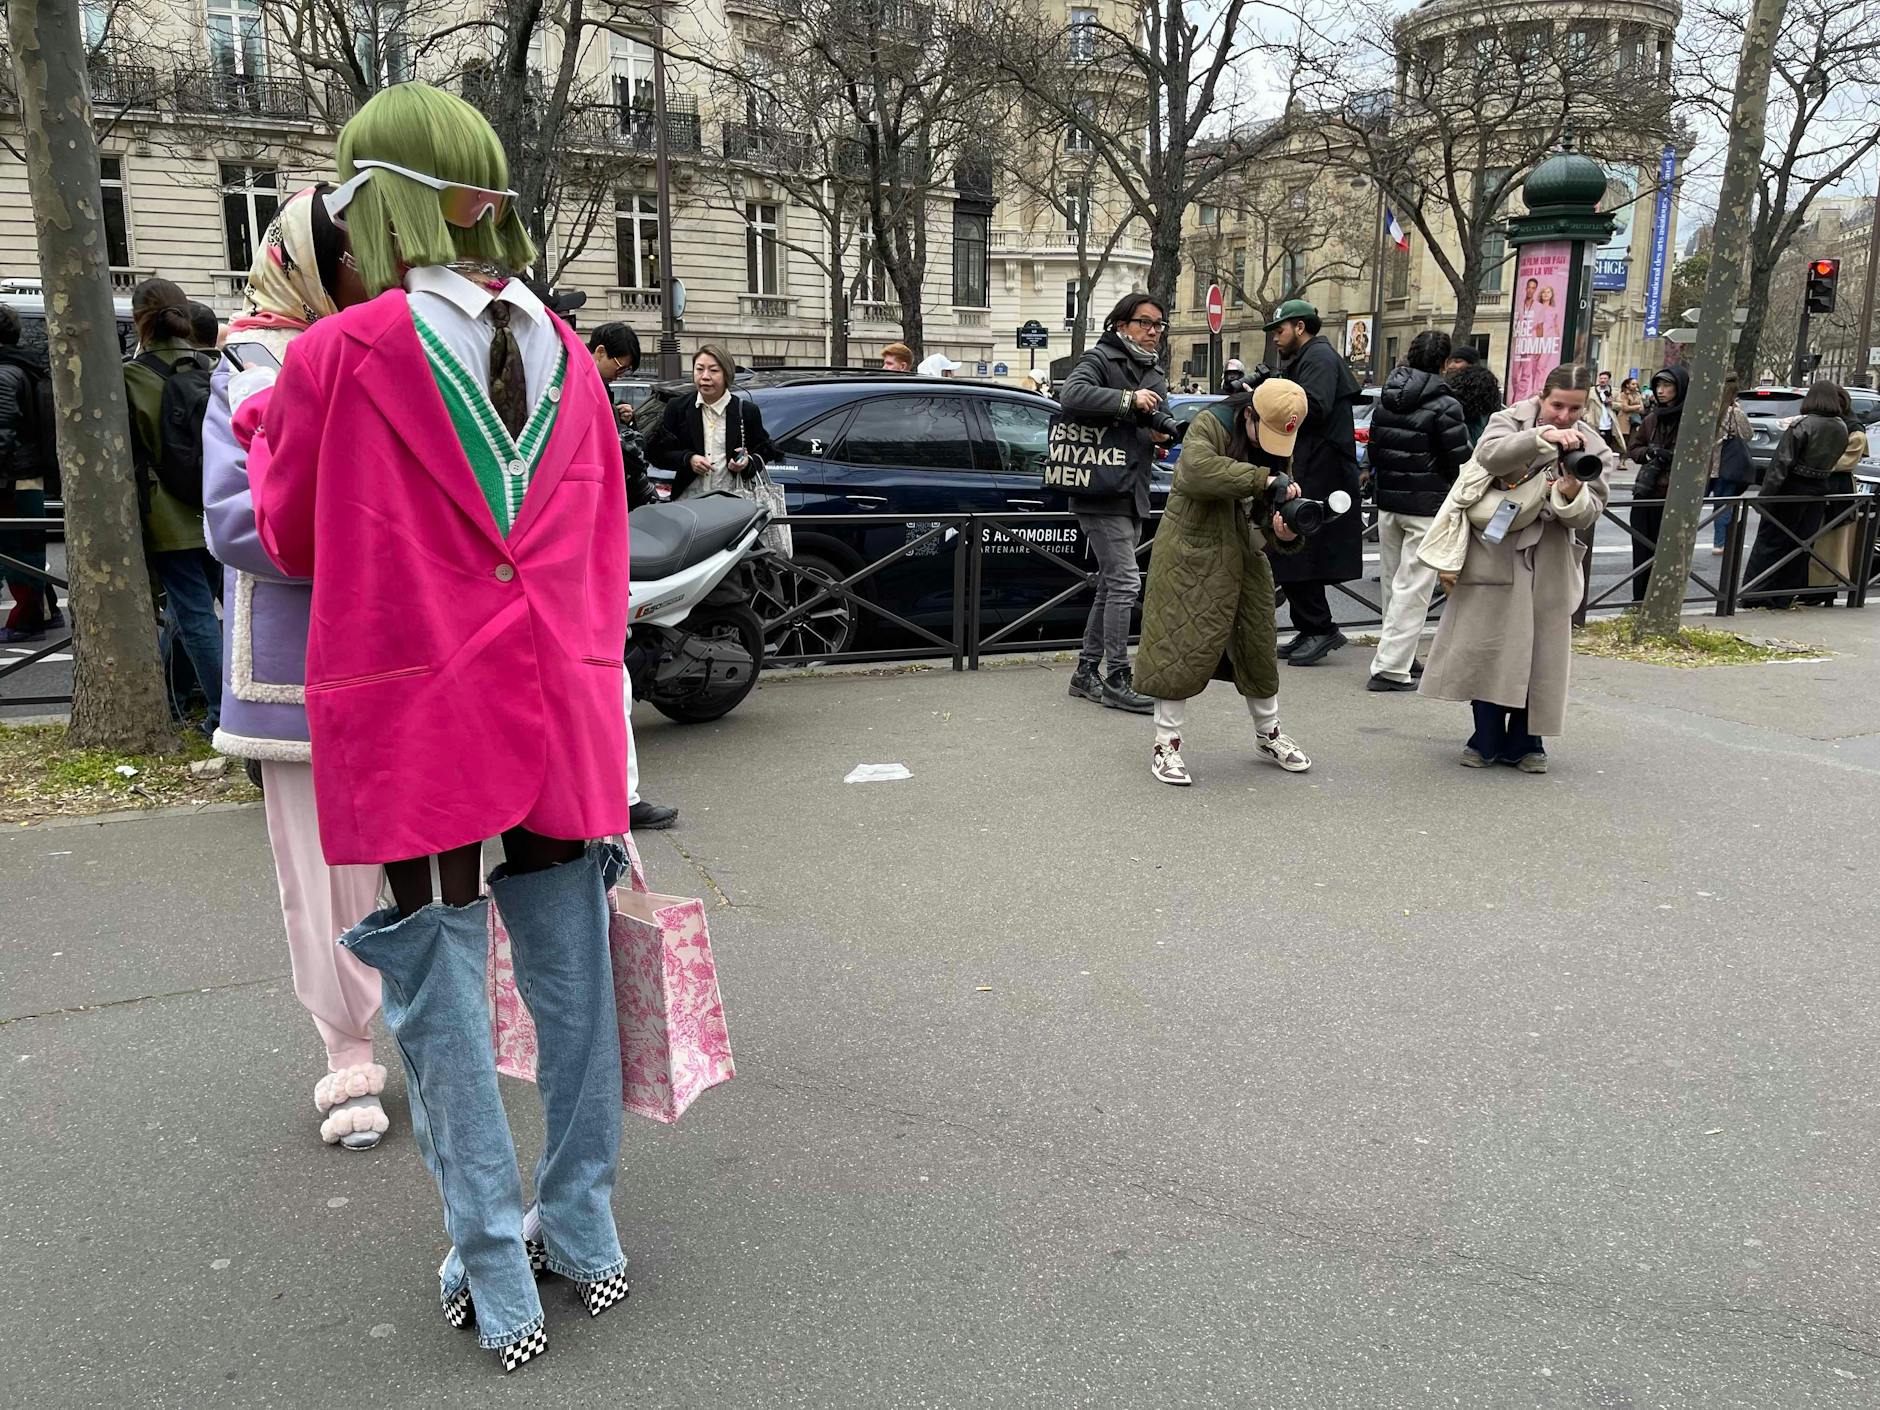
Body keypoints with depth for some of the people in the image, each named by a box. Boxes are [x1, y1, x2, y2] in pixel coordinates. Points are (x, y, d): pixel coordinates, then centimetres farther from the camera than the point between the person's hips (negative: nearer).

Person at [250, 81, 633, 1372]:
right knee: (571, 977, 14)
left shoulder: (341, 356, -9)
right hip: (564, 712, 5)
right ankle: (585, 1234, 29)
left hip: (420, 727, -4)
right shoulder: (565, 355, 6)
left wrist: (268, 428, 23)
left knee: (444, 1001, 8)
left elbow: (292, 539, 6)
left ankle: (497, 1284, 17)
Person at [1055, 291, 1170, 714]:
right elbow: (1071, 395, -27)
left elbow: (1163, 422, 22)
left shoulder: (1155, 372, 18)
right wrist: (1129, 400, -26)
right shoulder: (1099, 359, -8)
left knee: (1111, 585, 12)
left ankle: (1087, 671, 22)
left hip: (1133, 494, 9)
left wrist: (1162, 433, -2)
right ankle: (1117, 680, -7)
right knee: (1125, 582, -13)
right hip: (1102, 492, -9)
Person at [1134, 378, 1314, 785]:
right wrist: (1262, 479, -35)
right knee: (1181, 646, -6)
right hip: (1191, 555, -6)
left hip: (1245, 560, 7)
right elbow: (1196, 470, -34)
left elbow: (1271, 516, 4)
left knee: (1259, 645, 13)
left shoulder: (1279, 448, 6)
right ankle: (1167, 743, 6)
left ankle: (1268, 734, 32)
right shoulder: (1210, 425, -12)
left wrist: (1286, 533, -20)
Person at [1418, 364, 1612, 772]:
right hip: (1492, 555, -2)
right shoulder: (1510, 420, 0)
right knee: (1486, 647, 2)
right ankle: (1486, 740, 14)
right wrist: (1543, 437, -36)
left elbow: (1587, 515, -2)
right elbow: (1491, 456, -23)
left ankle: (1525, 742, 16)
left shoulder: (1593, 450, 6)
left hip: (1547, 564, 2)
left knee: (1539, 653, 3)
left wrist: (1571, 494, -23)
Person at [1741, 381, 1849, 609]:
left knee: (1771, 540, 3)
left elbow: (1782, 462, -17)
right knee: (1800, 543, 12)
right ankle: (1784, 597, 17)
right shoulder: (1842, 428, 2)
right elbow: (1834, 462, 6)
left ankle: (1756, 594, 4)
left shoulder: (1802, 425, -16)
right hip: (1819, 490, 5)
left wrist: (1765, 495, -16)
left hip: (1792, 488, -5)